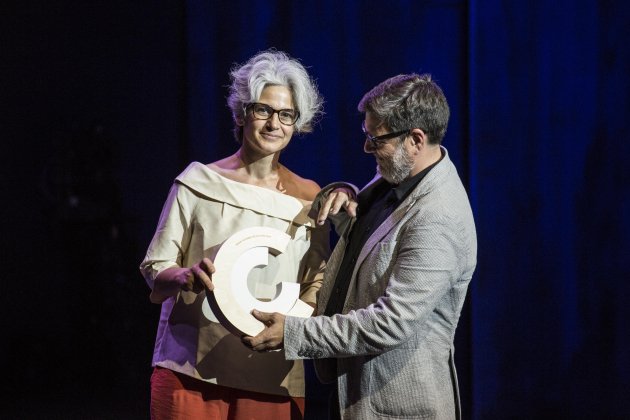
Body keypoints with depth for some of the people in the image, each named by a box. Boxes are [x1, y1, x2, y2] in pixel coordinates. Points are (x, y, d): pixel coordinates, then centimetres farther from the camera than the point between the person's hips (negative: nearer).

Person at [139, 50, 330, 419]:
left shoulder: (309, 199, 6)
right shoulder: (197, 183, 1)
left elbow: (317, 282, 8)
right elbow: (155, 268, 3)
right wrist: (188, 277, -19)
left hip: (272, 377, 2)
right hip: (189, 371, -1)